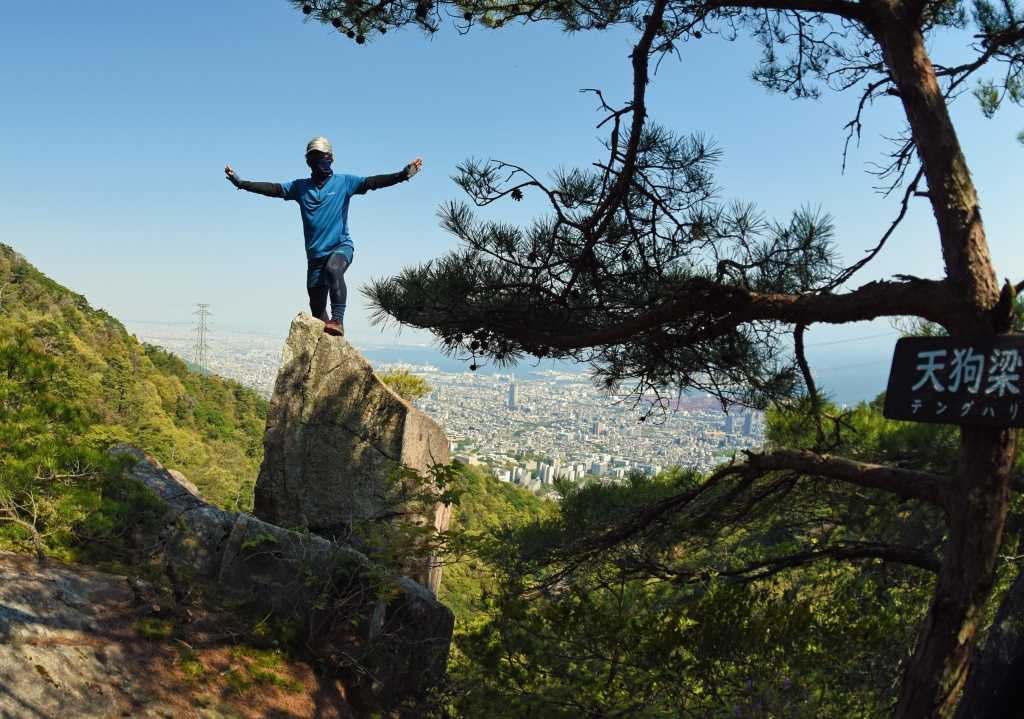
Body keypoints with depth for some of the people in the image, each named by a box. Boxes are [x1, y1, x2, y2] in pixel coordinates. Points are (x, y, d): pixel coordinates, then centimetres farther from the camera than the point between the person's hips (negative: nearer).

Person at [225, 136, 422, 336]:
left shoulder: (344, 182, 3)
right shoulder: (300, 187, 11)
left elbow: (372, 182, -8)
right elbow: (273, 189, 9)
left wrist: (403, 175, -21)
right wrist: (240, 182, 1)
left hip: (341, 246, -4)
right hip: (315, 253, 4)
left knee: (333, 269, -37)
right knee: (316, 306, 5)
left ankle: (338, 321, -39)